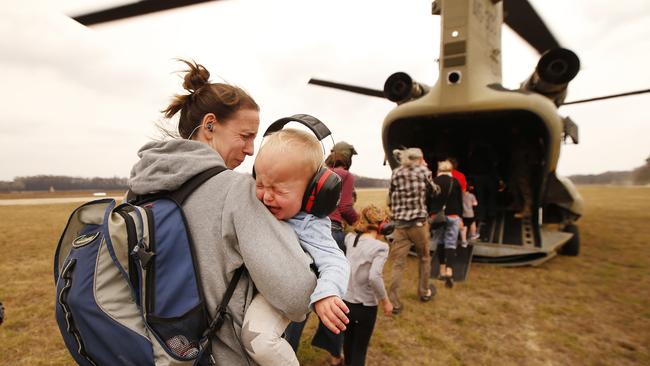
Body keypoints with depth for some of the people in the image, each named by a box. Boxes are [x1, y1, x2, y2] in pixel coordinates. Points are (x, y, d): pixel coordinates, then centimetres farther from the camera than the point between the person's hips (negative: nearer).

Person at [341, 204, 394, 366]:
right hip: (365, 305, -5)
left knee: (348, 340, 27)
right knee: (360, 348, 14)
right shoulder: (380, 246, -18)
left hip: (345, 300, 5)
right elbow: (374, 277, -28)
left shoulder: (350, 238, -3)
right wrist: (385, 301, -16)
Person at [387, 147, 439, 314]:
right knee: (424, 258, 20)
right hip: (419, 223, -1)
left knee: (398, 263, 2)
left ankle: (394, 302, -2)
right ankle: (424, 292, 35)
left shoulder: (396, 173, 4)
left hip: (400, 224, 1)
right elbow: (434, 189, 17)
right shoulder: (423, 171, -1)